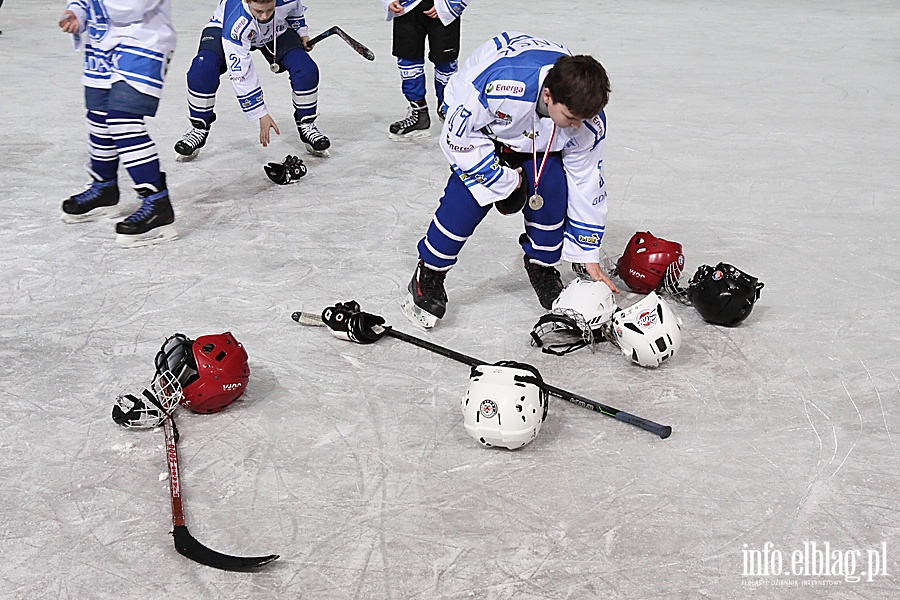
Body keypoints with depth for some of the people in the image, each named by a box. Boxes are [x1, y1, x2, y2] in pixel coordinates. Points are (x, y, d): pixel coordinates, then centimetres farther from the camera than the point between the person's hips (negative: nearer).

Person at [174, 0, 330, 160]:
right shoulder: (236, 23, -42)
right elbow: (241, 74, -37)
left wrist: (301, 32, 6)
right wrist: (261, 114, -35)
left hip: (278, 30, 3)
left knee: (305, 68, -19)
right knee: (203, 68, -28)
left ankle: (306, 125, 3)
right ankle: (199, 128, -7)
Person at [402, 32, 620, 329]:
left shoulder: (587, 120, -28)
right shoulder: (499, 85, -45)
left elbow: (586, 182, -15)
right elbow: (457, 137, -29)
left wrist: (588, 256, -11)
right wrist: (503, 178, -23)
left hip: (537, 137, 4)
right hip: (475, 118, -4)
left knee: (551, 191, -13)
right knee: (469, 196, -19)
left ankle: (542, 267, 13)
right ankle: (428, 276, 0)